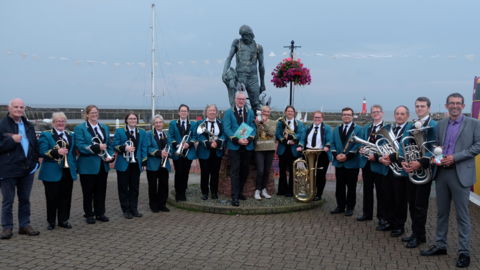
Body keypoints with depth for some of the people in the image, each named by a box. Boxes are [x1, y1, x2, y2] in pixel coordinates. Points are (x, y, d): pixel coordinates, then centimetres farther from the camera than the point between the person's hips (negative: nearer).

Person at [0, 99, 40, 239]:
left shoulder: (29, 126, 12)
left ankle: (25, 225, 22)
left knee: (25, 199, 13)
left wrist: (35, 162, 6)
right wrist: (12, 140, -21)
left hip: (27, 169, 5)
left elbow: (35, 145, 16)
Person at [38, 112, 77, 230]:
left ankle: (63, 220, 17)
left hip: (67, 171, 4)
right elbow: (42, 152, -12)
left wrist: (74, 166, 8)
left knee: (66, 196, 7)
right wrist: (57, 152, -27)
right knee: (52, 197, 2)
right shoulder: (45, 135, -2)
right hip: (52, 172, -4)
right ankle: (51, 221, 15)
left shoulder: (70, 135, 14)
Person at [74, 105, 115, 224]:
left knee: (101, 190, 11)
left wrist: (110, 156, -6)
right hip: (88, 166, -5)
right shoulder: (80, 128, -6)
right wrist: (97, 148, -23)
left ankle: (100, 213, 23)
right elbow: (79, 146, -16)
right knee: (88, 191, 5)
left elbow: (109, 144, 12)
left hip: (103, 165, 5)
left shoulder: (104, 128, 13)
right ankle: (88, 215, 18)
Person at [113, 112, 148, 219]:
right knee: (124, 188, 3)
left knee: (134, 187, 8)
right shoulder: (119, 131, 2)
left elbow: (144, 148, 7)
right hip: (123, 164, -2)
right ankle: (126, 210, 13)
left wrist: (144, 162, 2)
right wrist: (125, 148, -21)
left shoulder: (142, 132, 9)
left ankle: (134, 209, 18)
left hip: (136, 164, 2)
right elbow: (115, 146, -2)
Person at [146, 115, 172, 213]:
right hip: (153, 164, -4)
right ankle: (153, 206, 16)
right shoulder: (149, 134, -2)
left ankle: (162, 205, 18)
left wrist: (167, 153, -15)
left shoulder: (167, 135, 14)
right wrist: (159, 152, -23)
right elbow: (148, 148, -12)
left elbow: (170, 148, 8)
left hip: (164, 164, 4)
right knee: (153, 185, 4)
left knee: (164, 184, 6)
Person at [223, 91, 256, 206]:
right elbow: (226, 129, -6)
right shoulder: (229, 112, 3)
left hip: (247, 146, 4)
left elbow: (253, 128, 6)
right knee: (235, 171, -5)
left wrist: (249, 139, -13)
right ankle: (235, 196, -4)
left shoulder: (250, 112, 12)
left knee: (244, 171, 10)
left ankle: (239, 192, 24)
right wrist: (237, 140, -18)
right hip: (234, 146, -3)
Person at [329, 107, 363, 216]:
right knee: (339, 185, 8)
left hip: (352, 163, -4)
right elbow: (332, 143, 9)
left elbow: (358, 144, -9)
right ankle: (340, 206, 18)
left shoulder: (358, 129, -1)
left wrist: (347, 156, -16)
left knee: (351, 186, 4)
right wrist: (336, 155, -8)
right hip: (339, 162, 4)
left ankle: (350, 207, 14)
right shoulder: (336, 129, 13)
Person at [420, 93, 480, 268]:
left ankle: (464, 252, 13)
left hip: (461, 174, -4)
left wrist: (455, 157, -16)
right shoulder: (441, 124, 11)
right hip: (441, 173, 5)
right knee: (442, 213, 13)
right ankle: (440, 246, 25)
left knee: (462, 215, 2)